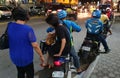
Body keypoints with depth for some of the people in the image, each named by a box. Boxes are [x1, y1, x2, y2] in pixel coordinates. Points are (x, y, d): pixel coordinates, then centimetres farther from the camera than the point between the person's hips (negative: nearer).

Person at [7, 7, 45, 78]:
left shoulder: (9, 26, -10)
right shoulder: (28, 29, -26)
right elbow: (35, 45, -21)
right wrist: (41, 56, -9)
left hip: (14, 57, 6)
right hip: (26, 58, -5)